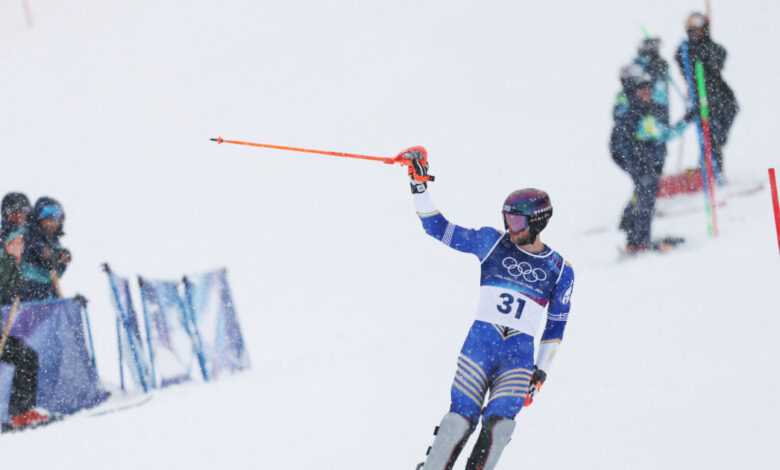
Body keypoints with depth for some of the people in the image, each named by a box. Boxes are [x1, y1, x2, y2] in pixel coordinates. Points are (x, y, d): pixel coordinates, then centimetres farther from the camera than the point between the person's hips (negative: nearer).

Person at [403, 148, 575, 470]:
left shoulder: (559, 271, 7)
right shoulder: (492, 243, 6)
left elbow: (555, 326, 13)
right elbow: (438, 229, 6)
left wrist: (541, 373, 9)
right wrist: (419, 186, -2)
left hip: (520, 353, 0)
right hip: (479, 343, 0)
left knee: (499, 421, -22)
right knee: (461, 419, -15)